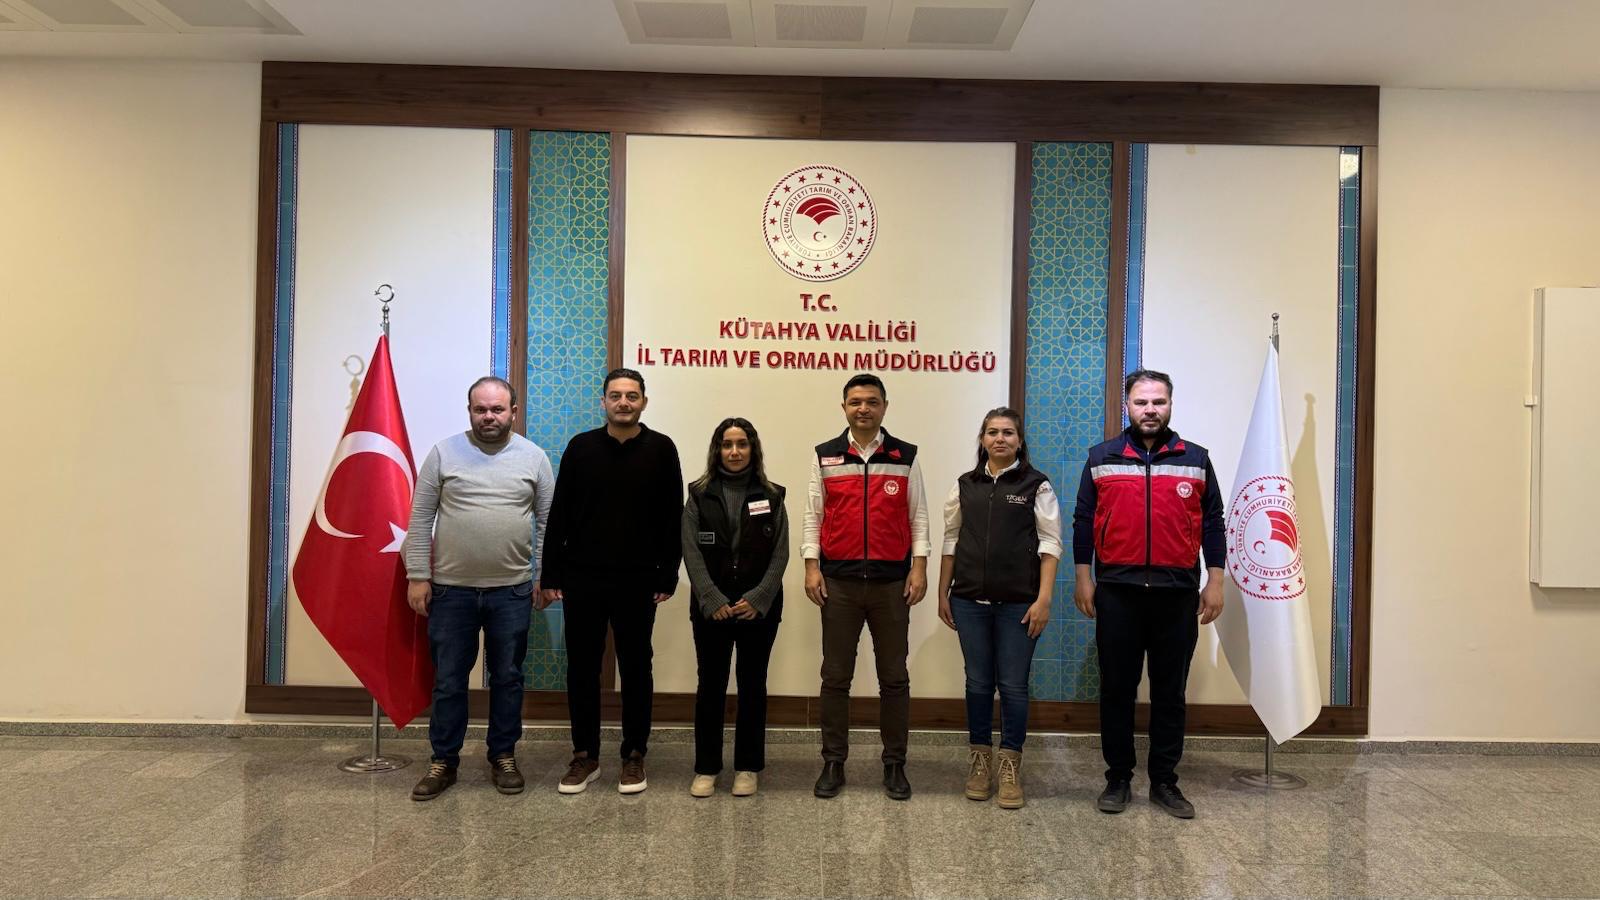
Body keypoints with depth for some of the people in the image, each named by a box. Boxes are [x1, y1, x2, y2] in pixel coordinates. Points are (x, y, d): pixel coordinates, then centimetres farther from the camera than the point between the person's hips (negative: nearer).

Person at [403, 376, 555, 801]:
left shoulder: (533, 457, 1)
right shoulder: (444, 452, -1)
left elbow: (548, 521, 4)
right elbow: (421, 519, 0)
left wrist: (546, 577, 1)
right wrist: (417, 576, -3)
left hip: (512, 590, 0)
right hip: (451, 589, 0)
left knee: (507, 678, 11)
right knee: (448, 681, 9)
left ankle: (503, 757, 26)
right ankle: (444, 761, 23)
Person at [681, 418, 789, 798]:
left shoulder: (771, 497, 5)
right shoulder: (699, 495, 4)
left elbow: (780, 554, -1)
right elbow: (691, 552, -3)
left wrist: (758, 599, -13)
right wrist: (712, 600, -14)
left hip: (759, 606, 0)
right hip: (711, 606, 0)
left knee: (753, 685, 7)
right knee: (711, 685, 3)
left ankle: (748, 767, 17)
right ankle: (706, 768, 14)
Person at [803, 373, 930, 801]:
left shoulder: (905, 457, 5)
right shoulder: (825, 457, 6)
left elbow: (918, 516, 5)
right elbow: (813, 516, 5)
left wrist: (919, 567, -3)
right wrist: (812, 567, -3)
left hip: (891, 582, 0)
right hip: (838, 581, 0)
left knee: (893, 677, 7)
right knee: (835, 676, 6)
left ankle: (895, 765, 19)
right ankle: (833, 763, 17)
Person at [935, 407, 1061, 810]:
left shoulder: (1036, 485, 0)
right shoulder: (965, 485, 9)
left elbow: (1050, 544, -3)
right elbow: (951, 541, 12)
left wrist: (1044, 599, -10)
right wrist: (943, 593, 10)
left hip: (1018, 602, -2)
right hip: (970, 600, 3)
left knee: (1013, 685, 3)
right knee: (978, 683, 10)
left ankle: (1010, 768, 15)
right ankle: (980, 761, 23)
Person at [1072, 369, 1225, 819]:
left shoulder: (1196, 459, 6)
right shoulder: (1102, 458, 5)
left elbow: (1212, 524, 7)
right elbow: (1083, 521, 5)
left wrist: (1215, 582, 3)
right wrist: (1082, 577, 1)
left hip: (1177, 594, 1)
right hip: (1117, 591, 0)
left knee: (1170, 693, 9)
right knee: (1116, 690, 7)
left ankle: (1165, 782, 20)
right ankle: (1118, 779, 18)